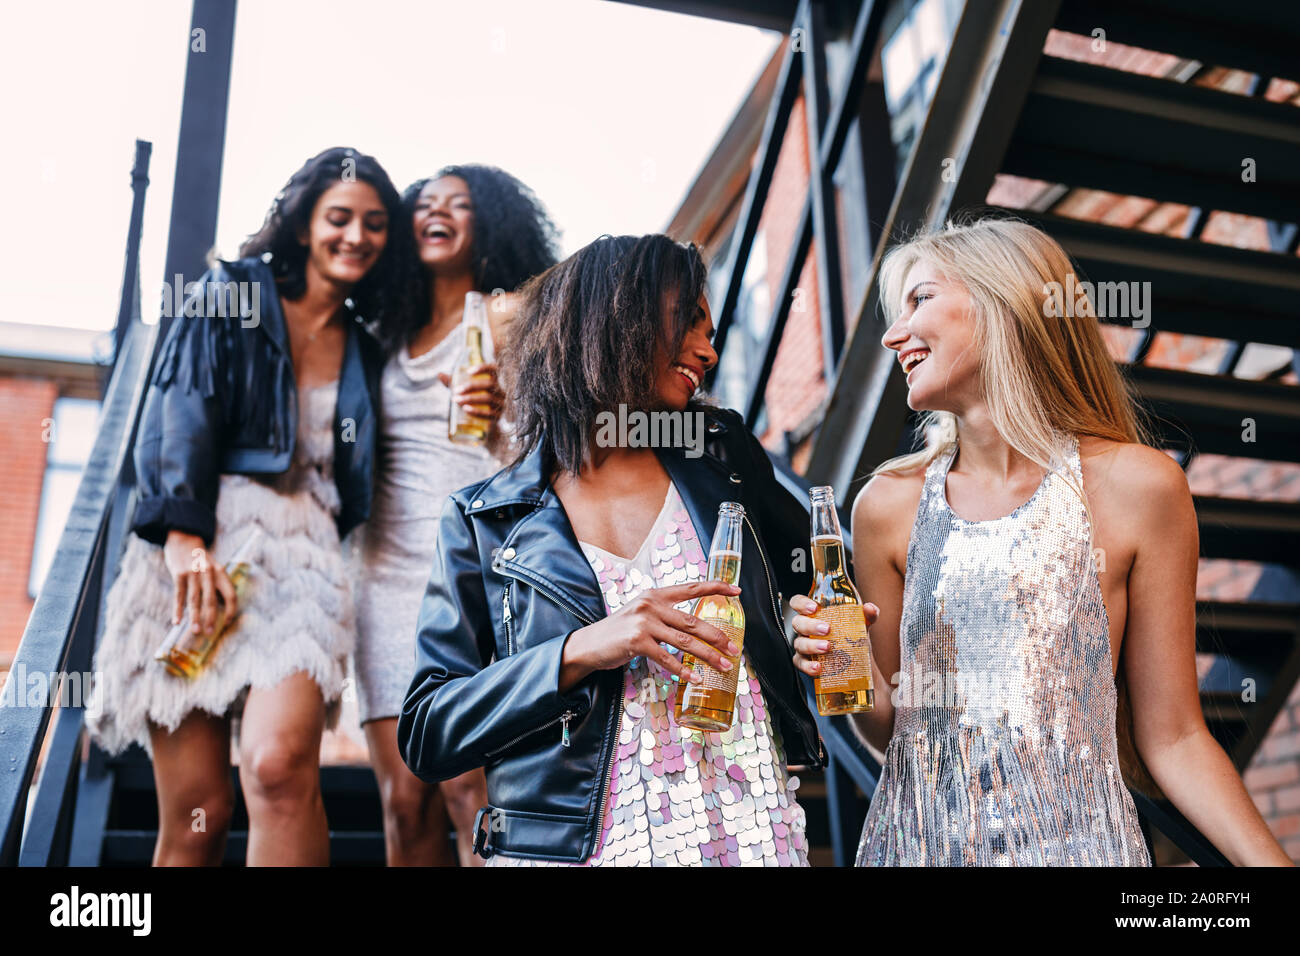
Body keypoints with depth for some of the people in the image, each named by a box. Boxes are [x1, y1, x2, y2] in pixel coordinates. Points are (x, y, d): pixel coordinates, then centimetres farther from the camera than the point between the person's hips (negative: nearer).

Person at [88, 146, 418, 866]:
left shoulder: (363, 354, 23)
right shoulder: (230, 295, 13)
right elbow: (179, 412, 0)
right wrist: (183, 533, -15)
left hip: (301, 553, 2)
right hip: (196, 548, -2)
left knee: (280, 765, -25)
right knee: (197, 817, -7)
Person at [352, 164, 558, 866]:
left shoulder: (506, 313, 7)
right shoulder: (393, 334, 21)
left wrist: (502, 413, -22)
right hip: (390, 566, 5)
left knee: (467, 784, -16)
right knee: (405, 800, -2)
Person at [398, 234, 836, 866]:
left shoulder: (724, 456, 5)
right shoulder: (485, 522, -3)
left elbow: (809, 572, 21)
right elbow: (424, 736, -6)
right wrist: (578, 652, -20)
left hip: (753, 834, 3)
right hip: (572, 847, -2)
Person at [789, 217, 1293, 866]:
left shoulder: (1139, 488, -10)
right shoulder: (889, 503, -4)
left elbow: (1170, 739, -4)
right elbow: (897, 729, 4)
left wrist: (1270, 859, -15)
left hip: (1074, 840, -2)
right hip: (915, 840, 2)